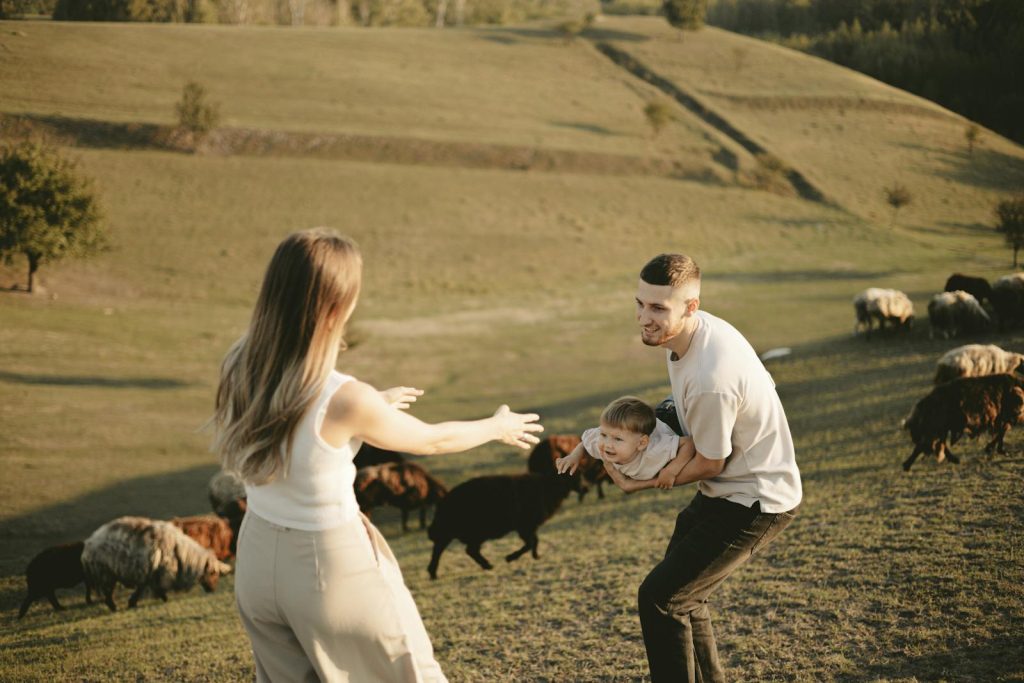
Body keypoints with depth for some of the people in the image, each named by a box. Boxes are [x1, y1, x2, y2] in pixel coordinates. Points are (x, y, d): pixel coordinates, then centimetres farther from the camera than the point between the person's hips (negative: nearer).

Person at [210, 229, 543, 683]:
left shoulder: (239, 369, -10)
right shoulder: (345, 400, -27)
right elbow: (431, 440, -7)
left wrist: (375, 405, 25)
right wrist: (499, 427, 12)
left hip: (259, 559, 6)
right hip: (328, 564, -6)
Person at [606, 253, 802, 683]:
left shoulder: (711, 379, -34)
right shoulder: (695, 329, -6)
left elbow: (708, 464, -20)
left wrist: (643, 483, -6)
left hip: (753, 502, -10)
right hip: (728, 489, 10)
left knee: (659, 598, -11)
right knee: (681, 591, 21)